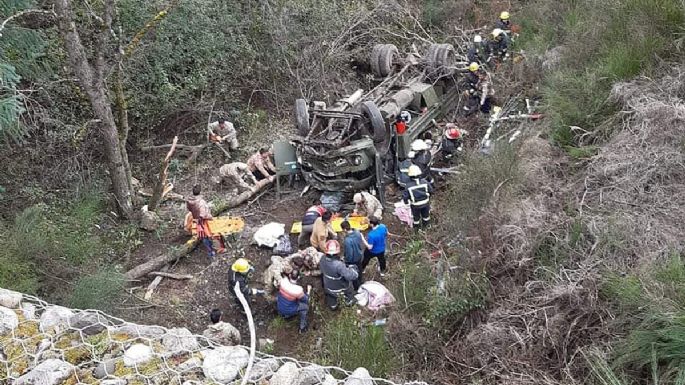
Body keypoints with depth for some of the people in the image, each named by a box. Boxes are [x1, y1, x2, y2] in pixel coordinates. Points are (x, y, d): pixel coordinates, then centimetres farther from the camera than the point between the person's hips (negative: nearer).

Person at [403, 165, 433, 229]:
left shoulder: (409, 186, -30)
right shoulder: (425, 182, -25)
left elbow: (405, 196, -22)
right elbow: (431, 190, -10)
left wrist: (406, 202, -1)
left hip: (415, 205, -2)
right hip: (425, 203, 2)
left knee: (416, 216, 26)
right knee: (426, 214, 29)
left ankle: (417, 226, 48)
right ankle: (425, 224, 53)